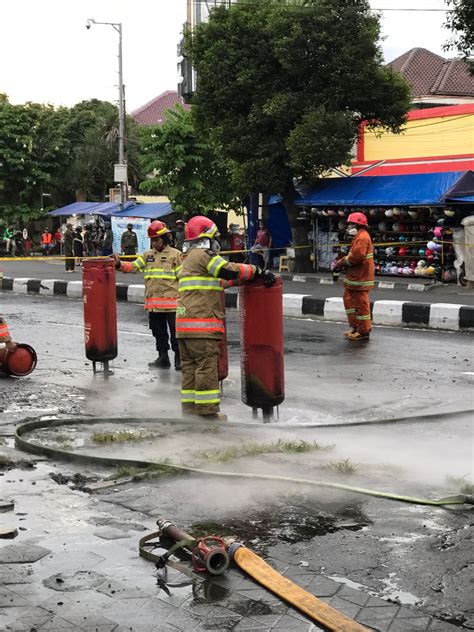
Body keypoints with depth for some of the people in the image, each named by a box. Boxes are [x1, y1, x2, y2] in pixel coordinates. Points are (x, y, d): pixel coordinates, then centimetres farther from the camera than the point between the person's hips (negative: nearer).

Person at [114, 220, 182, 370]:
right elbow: (133, 266, 3)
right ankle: (163, 358, 24)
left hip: (171, 301, -5)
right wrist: (119, 264, -14)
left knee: (175, 332, -1)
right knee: (158, 332, 14)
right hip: (153, 303, 5)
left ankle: (179, 359, 9)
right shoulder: (147, 255, 13)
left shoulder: (175, 254, -2)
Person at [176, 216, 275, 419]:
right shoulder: (204, 255, -7)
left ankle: (190, 407, 16)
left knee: (190, 366, 12)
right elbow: (229, 271, -14)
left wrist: (240, 278, 19)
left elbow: (215, 280, 25)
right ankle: (207, 410, -6)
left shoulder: (189, 258, 24)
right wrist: (258, 272, -6)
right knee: (207, 366, -7)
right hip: (202, 321, -10)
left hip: (185, 322, 10)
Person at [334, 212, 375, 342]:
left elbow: (356, 256, -27)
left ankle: (364, 332, 4)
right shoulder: (359, 237, 18)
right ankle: (356, 327, 24)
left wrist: (341, 262, -14)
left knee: (361, 304, -4)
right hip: (355, 276, 11)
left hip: (360, 277, -11)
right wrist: (343, 262, 4)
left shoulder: (362, 237, -17)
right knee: (349, 300, 17)